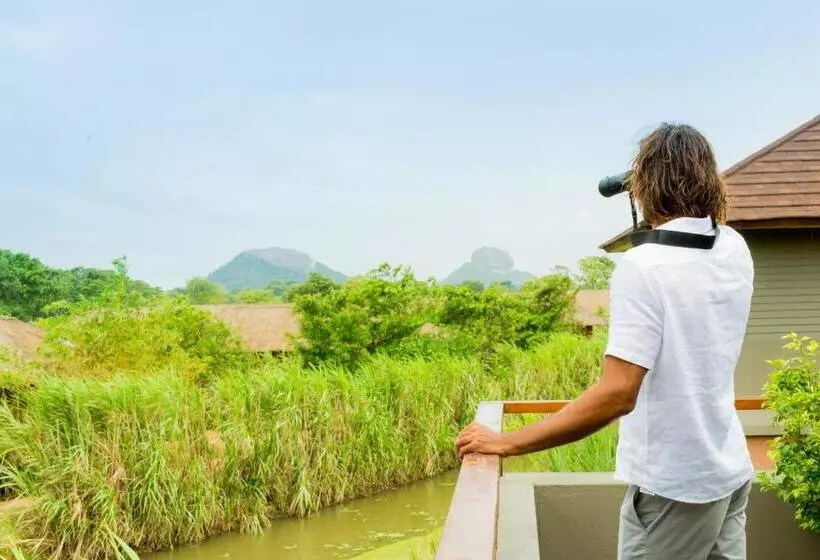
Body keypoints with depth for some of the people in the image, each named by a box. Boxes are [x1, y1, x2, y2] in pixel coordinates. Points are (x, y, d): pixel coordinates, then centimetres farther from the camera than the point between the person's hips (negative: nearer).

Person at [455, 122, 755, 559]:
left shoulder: (642, 266, -20)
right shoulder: (735, 251, 1)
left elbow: (618, 394, -28)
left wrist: (508, 443, -24)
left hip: (674, 485, -7)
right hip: (730, 471, 7)